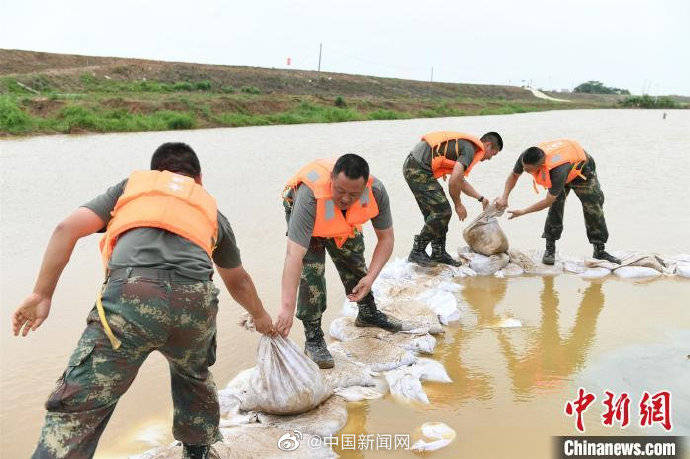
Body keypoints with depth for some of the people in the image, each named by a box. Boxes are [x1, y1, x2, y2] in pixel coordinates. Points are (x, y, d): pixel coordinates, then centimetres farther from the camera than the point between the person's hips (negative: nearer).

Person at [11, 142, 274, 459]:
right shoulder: (211, 210, 34)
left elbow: (67, 229, 13)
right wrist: (260, 317, 63)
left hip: (131, 294, -3)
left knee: (78, 407, 1)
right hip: (196, 302, 3)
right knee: (194, 377, 33)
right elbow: (238, 281, 47)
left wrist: (42, 294, 15)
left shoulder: (131, 184, 29)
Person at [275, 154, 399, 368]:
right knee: (311, 270, -20)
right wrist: (286, 309, -58)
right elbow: (294, 256, -52)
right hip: (304, 215, -4)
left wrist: (371, 277, -33)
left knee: (356, 263, 13)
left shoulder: (376, 192, -35)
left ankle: (368, 313, 41)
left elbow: (386, 238, -20)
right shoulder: (310, 197, -48)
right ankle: (313, 339, -7)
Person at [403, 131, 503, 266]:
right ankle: (417, 252, 2)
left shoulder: (464, 144, 22)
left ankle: (439, 253, 22)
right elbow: (454, 181, -20)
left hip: (413, 166, 10)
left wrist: (481, 198, 34)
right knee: (442, 212, -7)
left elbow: (461, 181, 33)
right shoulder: (470, 149, -10)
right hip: (418, 170, -10)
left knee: (435, 212, 14)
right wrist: (458, 204, -5)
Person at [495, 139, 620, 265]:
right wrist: (504, 197, -21)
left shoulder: (557, 171, -50)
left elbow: (548, 201, -38)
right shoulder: (526, 157, -33)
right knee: (556, 208, -13)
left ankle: (599, 251, 9)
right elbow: (514, 175, -9)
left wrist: (523, 212, -32)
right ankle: (550, 249, -6)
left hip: (581, 171, -4)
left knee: (594, 210, -4)